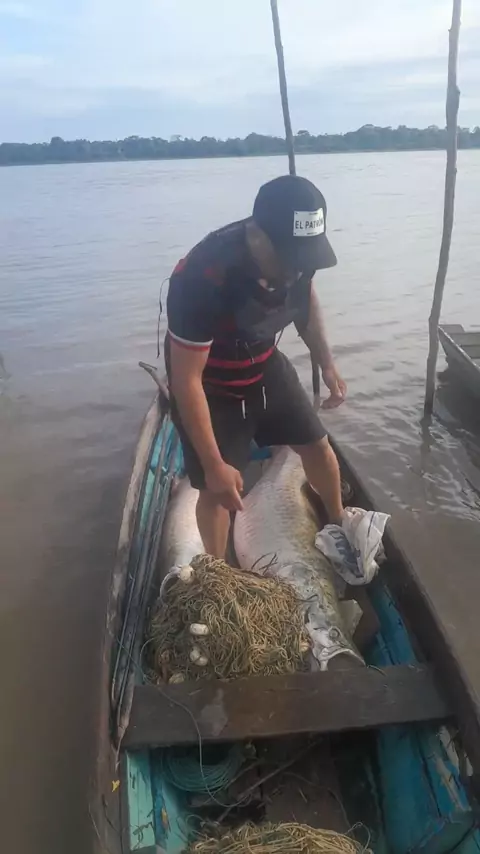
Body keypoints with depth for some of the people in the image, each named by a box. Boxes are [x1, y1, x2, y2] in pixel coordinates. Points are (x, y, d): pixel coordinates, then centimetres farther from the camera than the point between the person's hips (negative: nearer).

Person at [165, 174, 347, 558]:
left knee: (317, 444, 13)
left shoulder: (295, 251, -21)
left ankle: (339, 523, 40)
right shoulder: (201, 280, -39)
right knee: (217, 489, -3)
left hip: (265, 366, 6)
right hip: (210, 386, -5)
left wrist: (327, 364, -1)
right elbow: (186, 381, -33)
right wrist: (214, 465, -28)